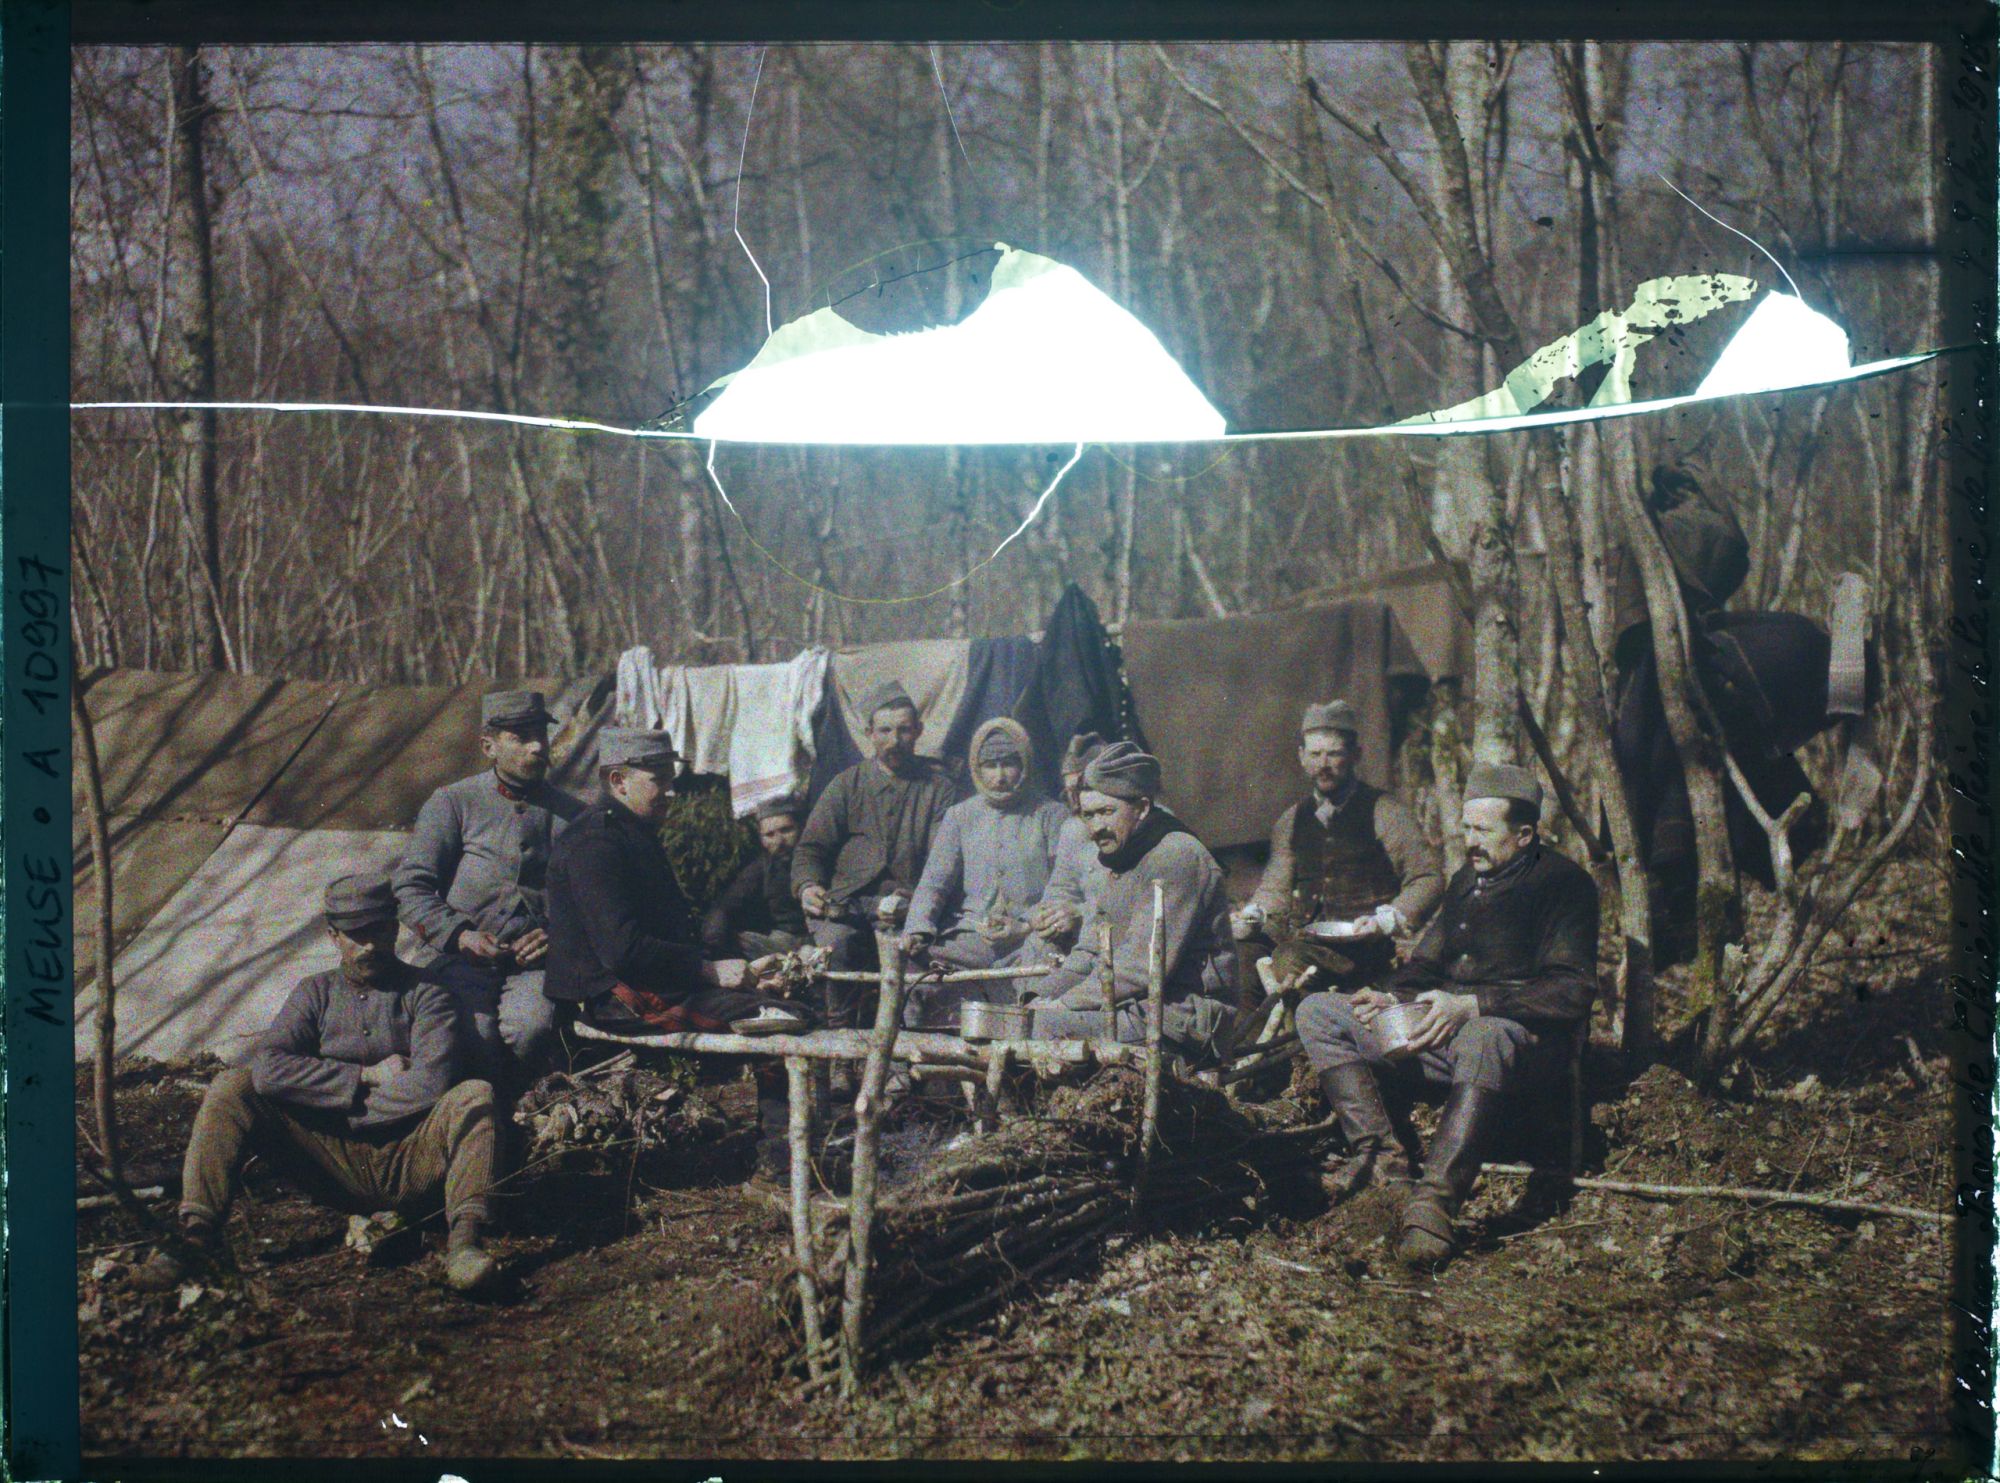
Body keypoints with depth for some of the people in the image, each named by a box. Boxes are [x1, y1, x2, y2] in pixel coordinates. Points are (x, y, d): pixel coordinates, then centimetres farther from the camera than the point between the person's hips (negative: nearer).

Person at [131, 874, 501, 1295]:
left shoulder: (424, 990, 2)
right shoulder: (316, 993, 10)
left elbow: (430, 1083, -16)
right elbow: (269, 1068, -8)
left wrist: (340, 1099, -8)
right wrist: (366, 1076, -12)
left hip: (411, 1165, -2)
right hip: (335, 1164, 2)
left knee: (476, 1095, -29)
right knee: (232, 1088, -10)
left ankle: (464, 1239, -41)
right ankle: (197, 1236, -19)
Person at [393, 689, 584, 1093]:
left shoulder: (570, 813, 17)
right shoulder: (453, 802, 10)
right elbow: (410, 887, 7)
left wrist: (556, 935, -2)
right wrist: (460, 936, -8)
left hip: (536, 959, 1)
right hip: (467, 956, -1)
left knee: (532, 1026, -32)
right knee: (479, 1034, -31)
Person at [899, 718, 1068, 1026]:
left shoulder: (1050, 815, 11)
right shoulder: (960, 816, 18)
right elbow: (933, 883, 10)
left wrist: (1026, 927, -12)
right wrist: (918, 929, -9)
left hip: (1031, 941, -2)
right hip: (967, 937, 2)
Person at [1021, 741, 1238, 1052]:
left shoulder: (1176, 857, -15)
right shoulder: (1101, 868, 15)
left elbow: (1146, 964, -21)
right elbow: (1087, 955, 16)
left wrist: (1065, 1004, -18)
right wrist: (1040, 996, -3)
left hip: (1184, 1016, -9)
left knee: (1047, 1025, -24)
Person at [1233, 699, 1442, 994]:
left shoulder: (1383, 812, 4)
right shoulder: (1292, 821, 21)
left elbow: (1428, 878, -1)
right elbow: (1276, 888, 18)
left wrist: (1384, 921, -17)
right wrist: (1252, 915, -5)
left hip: (1362, 948, -5)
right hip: (1303, 941, 5)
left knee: (1290, 961, -35)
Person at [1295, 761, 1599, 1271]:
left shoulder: (1564, 883, -3)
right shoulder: (1468, 879, 21)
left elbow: (1573, 992, -14)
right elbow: (1426, 963, 28)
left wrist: (1471, 1005, -23)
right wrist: (1390, 996, 4)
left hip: (1519, 1031, -8)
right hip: (1435, 1025, 8)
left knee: (1483, 1038, -45)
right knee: (1317, 1012, -1)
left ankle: (1435, 1198, -50)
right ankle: (1378, 1151, -10)